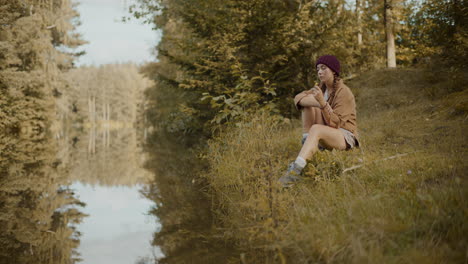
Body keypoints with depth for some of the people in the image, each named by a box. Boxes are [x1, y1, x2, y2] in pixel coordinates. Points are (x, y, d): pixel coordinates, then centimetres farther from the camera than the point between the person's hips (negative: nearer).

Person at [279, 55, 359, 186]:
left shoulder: (344, 92, -12)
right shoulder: (322, 88, 9)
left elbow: (335, 123, -21)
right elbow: (298, 98, -8)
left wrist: (323, 103, -34)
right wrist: (318, 102, -26)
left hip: (344, 136, -7)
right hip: (325, 134, 7)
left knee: (316, 128, -38)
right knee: (309, 101, -9)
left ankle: (296, 170, -52)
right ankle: (307, 143, -16)